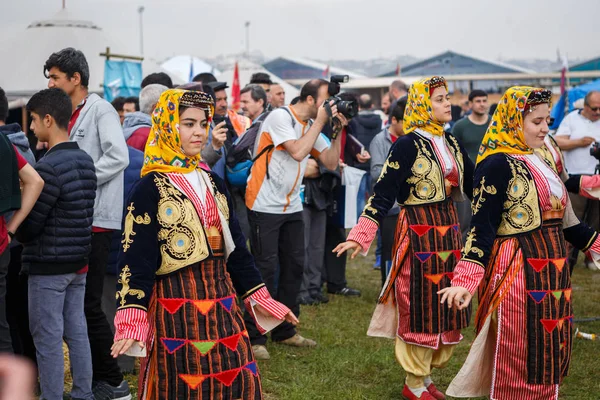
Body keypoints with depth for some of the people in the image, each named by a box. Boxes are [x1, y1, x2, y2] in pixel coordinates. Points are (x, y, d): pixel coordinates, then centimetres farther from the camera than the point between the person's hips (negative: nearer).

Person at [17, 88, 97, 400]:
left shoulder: (48, 167, -18)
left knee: (48, 338, 0)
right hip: (79, 263, 8)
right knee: (77, 331, 13)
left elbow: (27, 227, -15)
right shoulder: (86, 160, 7)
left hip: (48, 267, -8)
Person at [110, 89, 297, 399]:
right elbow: (136, 255, -12)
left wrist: (261, 299, 13)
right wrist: (132, 318, -21)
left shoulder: (212, 182, 12)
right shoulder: (151, 187, -7)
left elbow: (235, 245, 16)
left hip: (221, 299, 6)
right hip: (177, 303, -6)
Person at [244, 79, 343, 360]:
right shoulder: (280, 117, -14)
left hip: (291, 207, 8)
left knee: (294, 266, 9)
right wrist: (320, 122, -16)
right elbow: (297, 151, -25)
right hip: (265, 206, -8)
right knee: (266, 270, -7)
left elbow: (331, 163, 8)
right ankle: (254, 337, 0)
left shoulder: (312, 126, 8)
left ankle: (285, 332, 21)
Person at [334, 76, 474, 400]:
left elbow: (473, 185, 14)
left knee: (445, 307, 11)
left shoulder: (451, 143, 8)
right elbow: (383, 194, -15)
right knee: (419, 306, 1)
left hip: (448, 229, 7)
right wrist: (360, 236, -23)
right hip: (418, 232, -7)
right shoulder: (408, 145, -12)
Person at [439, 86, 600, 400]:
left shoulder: (539, 161, 13)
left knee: (547, 353, 14)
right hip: (517, 271, -8)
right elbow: (482, 226, -19)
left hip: (550, 270, 8)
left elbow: (563, 219, 20)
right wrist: (466, 280, -28)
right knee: (518, 355, 0)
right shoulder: (497, 165, -13)